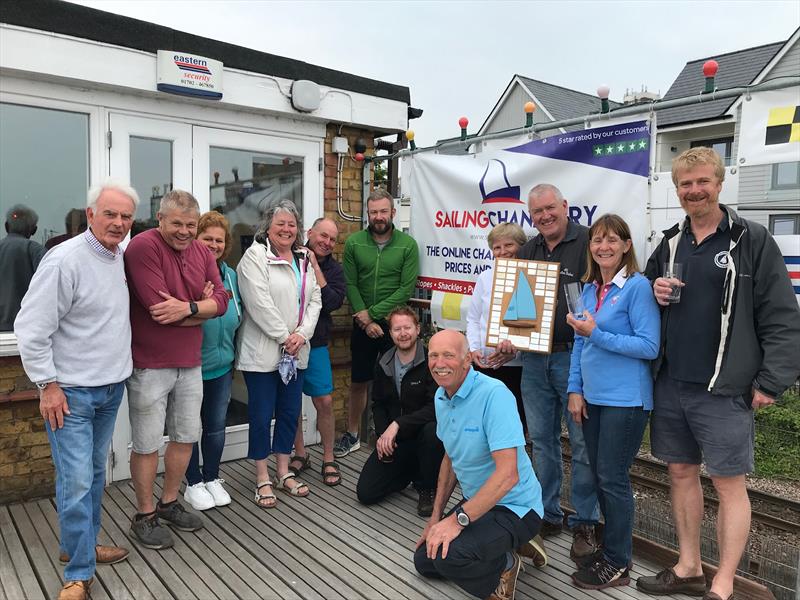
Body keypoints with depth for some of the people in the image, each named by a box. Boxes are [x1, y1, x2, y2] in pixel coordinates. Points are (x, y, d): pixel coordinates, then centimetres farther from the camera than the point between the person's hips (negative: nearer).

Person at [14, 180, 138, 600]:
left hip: (111, 389, 8)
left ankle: (79, 544, 35)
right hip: (71, 392, -7)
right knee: (76, 482, -3)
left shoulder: (121, 257, 6)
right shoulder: (65, 260, -18)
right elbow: (31, 328, -17)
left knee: (94, 473, 18)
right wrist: (48, 385, -15)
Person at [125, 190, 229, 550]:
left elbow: (221, 300, -2)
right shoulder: (143, 247, -14)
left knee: (186, 437, 16)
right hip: (150, 365, -7)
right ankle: (145, 516, 24)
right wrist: (202, 307, -10)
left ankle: (169, 504, 35)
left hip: (190, 362, 7)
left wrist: (188, 308, -21)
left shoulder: (202, 252, 7)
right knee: (147, 445, 5)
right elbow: (159, 307, -22)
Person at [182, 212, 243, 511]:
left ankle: (212, 478, 33)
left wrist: (233, 355, 15)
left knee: (216, 425, 16)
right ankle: (194, 483, 27)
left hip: (221, 365, 5)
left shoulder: (230, 275, 6)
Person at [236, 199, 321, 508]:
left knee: (290, 412, 14)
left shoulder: (304, 259, 12)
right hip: (262, 352, -6)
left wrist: (302, 334, -6)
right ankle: (263, 479, 18)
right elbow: (260, 303, -17)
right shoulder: (255, 256, -8)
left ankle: (284, 472, 29)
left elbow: (314, 300, 8)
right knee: (262, 415, 3)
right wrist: (285, 336, -14)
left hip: (295, 352, 7)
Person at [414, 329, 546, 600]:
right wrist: (436, 516, 12)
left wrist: (458, 520, -29)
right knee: (424, 560, 14)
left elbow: (508, 474, -32)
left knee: (448, 556, -29)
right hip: (475, 502, 9)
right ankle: (504, 547, 22)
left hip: (513, 507, -9)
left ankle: (504, 565, 1)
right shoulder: (441, 397, 1)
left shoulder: (494, 394, -27)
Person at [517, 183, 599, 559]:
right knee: (542, 439, 14)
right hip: (534, 359, 6)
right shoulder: (527, 252, 13)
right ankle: (548, 514, 29)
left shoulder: (587, 243, -6)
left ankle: (584, 523, 18)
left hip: (574, 357, -6)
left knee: (582, 442, 3)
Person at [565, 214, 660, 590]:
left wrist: (597, 334, -21)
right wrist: (575, 390, 6)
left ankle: (617, 564, 18)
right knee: (599, 474, 16)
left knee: (612, 477, 1)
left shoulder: (638, 286, -12)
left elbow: (649, 347, -16)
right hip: (592, 397, 7)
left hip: (625, 400, -7)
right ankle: (612, 547, 33)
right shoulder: (589, 289, 10)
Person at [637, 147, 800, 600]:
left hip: (723, 390, -5)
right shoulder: (670, 244, 11)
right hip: (670, 384, 6)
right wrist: (653, 290, -1)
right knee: (682, 473, 14)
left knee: (729, 483, 3)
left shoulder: (752, 240, -5)